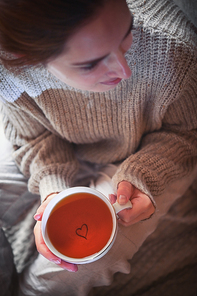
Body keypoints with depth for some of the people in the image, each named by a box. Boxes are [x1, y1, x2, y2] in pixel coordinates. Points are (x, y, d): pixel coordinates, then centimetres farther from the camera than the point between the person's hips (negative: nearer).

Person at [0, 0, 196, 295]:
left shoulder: (172, 49, -36)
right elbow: (36, 138, -8)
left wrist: (142, 179, -32)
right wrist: (54, 190, -27)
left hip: (151, 164, -2)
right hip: (71, 158, 3)